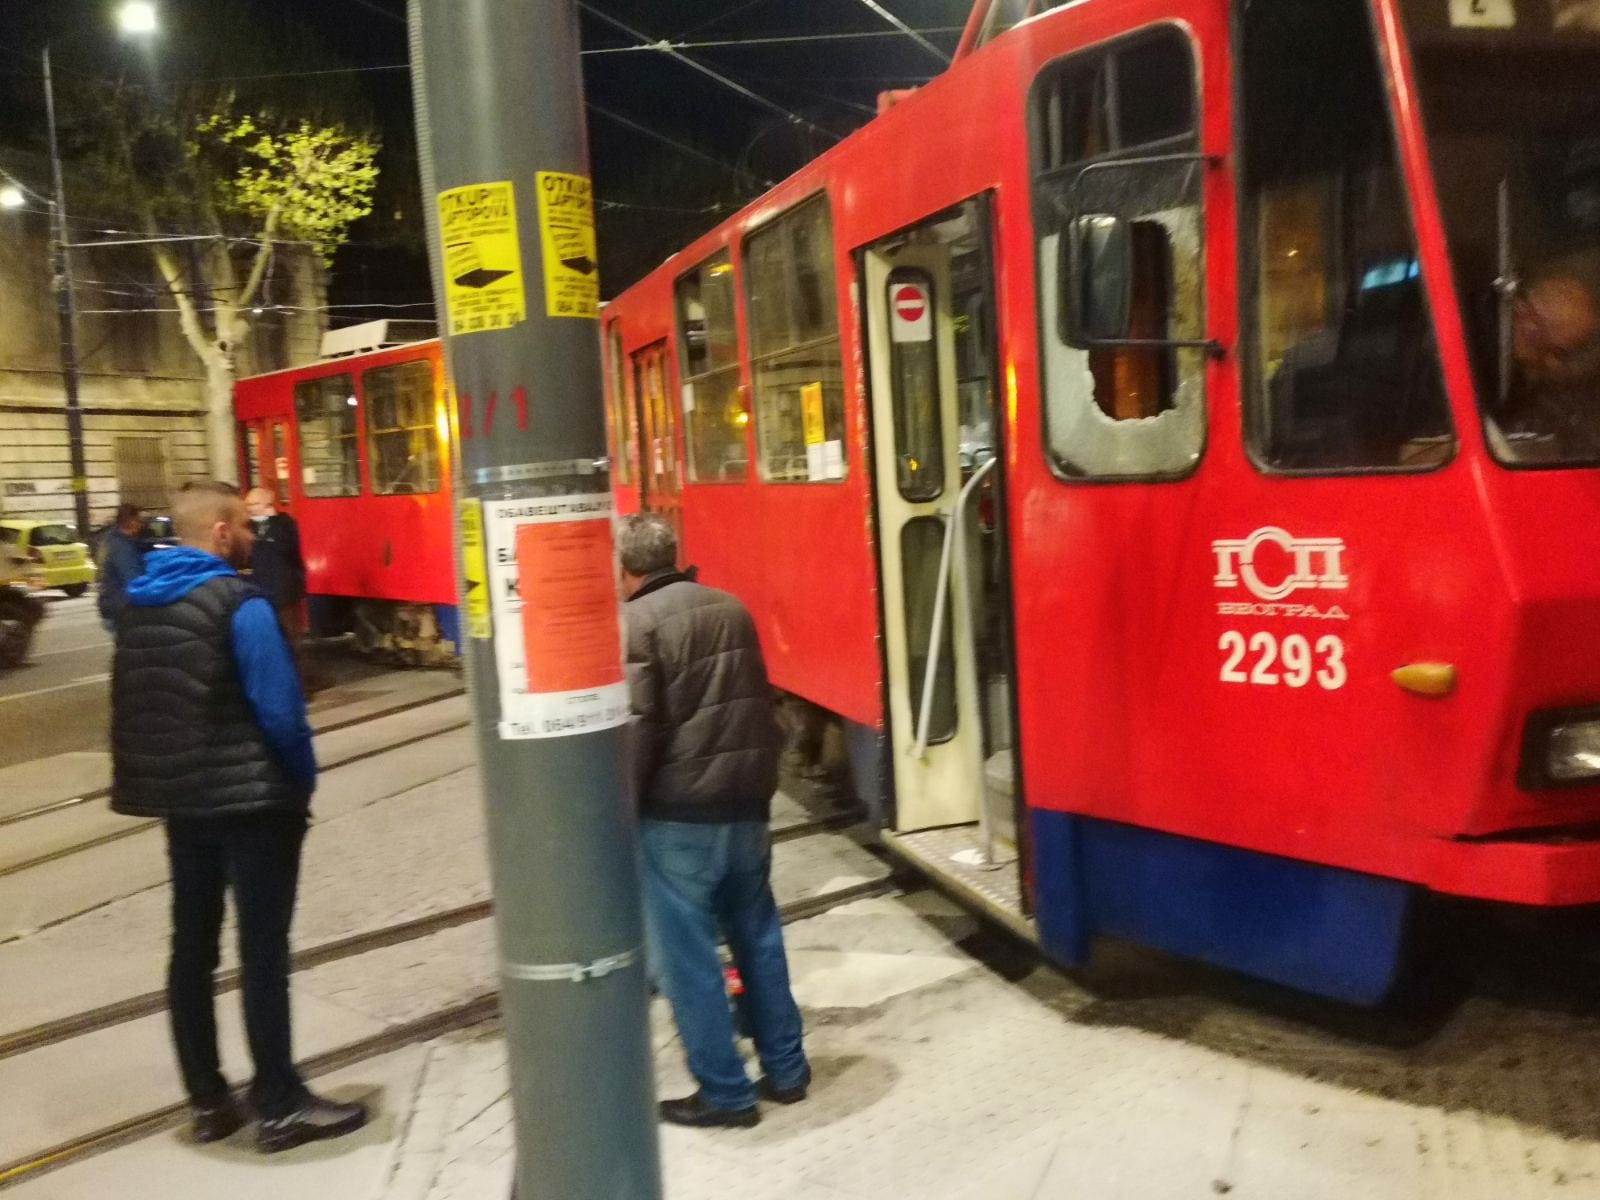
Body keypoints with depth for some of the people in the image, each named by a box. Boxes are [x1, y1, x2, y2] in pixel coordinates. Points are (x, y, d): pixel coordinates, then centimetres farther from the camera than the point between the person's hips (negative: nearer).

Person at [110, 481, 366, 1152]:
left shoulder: (137, 604, 8)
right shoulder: (237, 604, -16)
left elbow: (129, 705, 12)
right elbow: (279, 708, -19)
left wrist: (145, 783, 18)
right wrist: (305, 782, -4)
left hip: (178, 798, 8)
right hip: (253, 799, -8)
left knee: (191, 946, 14)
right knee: (263, 952, 0)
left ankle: (206, 1100, 24)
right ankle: (279, 1107, 8)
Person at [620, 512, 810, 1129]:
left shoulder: (633, 624, -13)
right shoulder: (732, 610, 9)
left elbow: (635, 729, -17)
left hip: (675, 815, -7)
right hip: (746, 802, 7)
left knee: (686, 954, 5)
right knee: (758, 935, 17)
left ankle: (725, 1093, 13)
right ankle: (786, 1070, 27)